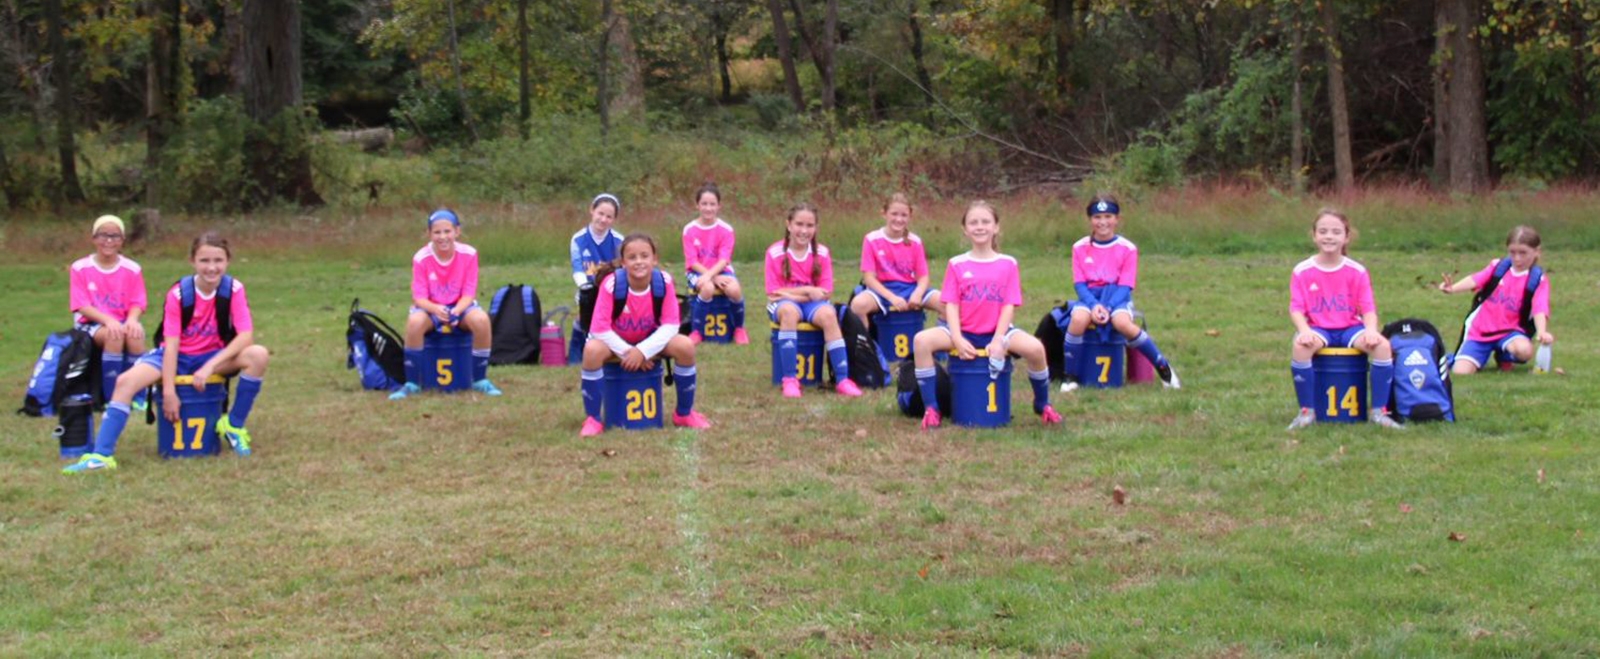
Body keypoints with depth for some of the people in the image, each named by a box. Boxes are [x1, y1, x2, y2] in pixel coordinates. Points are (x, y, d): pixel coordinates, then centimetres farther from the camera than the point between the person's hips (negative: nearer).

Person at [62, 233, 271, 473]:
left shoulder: (234, 289, -13)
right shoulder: (178, 293, -15)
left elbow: (246, 335, -21)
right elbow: (171, 342, -17)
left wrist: (210, 366, -31)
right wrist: (168, 391, -25)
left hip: (215, 355, 1)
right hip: (177, 356, 0)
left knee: (258, 355, -29)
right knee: (126, 381, -25)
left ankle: (234, 425, -10)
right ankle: (101, 455, -24)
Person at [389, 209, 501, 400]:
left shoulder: (468, 254, -15)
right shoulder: (421, 258, -16)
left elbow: (468, 294, -13)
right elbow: (419, 297, -16)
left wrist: (456, 312, -34)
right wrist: (436, 310, -38)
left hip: (460, 306, 1)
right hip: (431, 307, -1)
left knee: (481, 320, -32)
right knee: (414, 322, -35)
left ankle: (480, 380, -12)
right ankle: (411, 384, -20)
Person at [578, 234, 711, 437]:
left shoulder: (664, 282, -21)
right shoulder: (612, 283, -28)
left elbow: (671, 325, -18)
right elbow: (599, 328, -25)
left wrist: (642, 351, -28)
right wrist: (628, 352, -26)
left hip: (650, 340, 2)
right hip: (616, 342, -2)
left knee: (685, 346, -24)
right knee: (592, 350, -36)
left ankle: (684, 414, -2)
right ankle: (592, 419, -20)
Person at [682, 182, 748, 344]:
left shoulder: (726, 230, -4)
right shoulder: (689, 230, -5)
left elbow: (724, 260, -12)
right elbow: (692, 262, -9)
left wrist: (709, 275, -30)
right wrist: (715, 278, -20)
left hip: (721, 271, 1)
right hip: (698, 272, -1)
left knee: (734, 289, -31)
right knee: (707, 288, -36)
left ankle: (739, 329, -4)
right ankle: (696, 331, -19)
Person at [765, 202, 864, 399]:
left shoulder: (821, 253, -2)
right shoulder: (775, 253, -7)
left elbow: (825, 293, -4)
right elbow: (773, 295, -8)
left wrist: (793, 294, -15)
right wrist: (808, 290, -15)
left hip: (812, 302, 2)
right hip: (784, 303, -2)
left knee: (828, 314, -30)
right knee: (789, 311, -37)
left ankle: (843, 379, -30)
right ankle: (790, 379, -36)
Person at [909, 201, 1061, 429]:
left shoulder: (1008, 264, 3)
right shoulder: (957, 265, 4)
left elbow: (1009, 306, -3)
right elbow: (951, 305, -2)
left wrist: (998, 341, -17)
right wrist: (958, 340, -17)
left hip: (996, 332, -1)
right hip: (964, 332, 1)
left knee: (1035, 348, -29)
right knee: (921, 340, -27)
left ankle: (1042, 404, 1)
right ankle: (931, 408, -14)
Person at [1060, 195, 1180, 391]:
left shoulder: (1128, 248, -2)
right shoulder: (1080, 247, 3)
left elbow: (1125, 286, -6)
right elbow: (1079, 283, -1)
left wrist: (1108, 308, -22)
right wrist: (1094, 305, -20)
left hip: (1118, 297, -1)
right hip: (1090, 296, 2)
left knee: (1122, 322, -35)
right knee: (1078, 319, -34)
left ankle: (1163, 367, -17)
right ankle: (1071, 376, -17)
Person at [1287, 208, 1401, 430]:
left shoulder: (1357, 271, 1)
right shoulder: (1302, 271, -2)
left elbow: (1368, 308, -2)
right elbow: (1296, 308, -6)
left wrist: (1371, 330, -23)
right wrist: (1304, 329, -26)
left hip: (1350, 327, 1)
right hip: (1318, 329, -1)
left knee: (1382, 345, -29)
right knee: (1300, 346, -37)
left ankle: (1378, 412, -15)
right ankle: (1306, 412, -22)